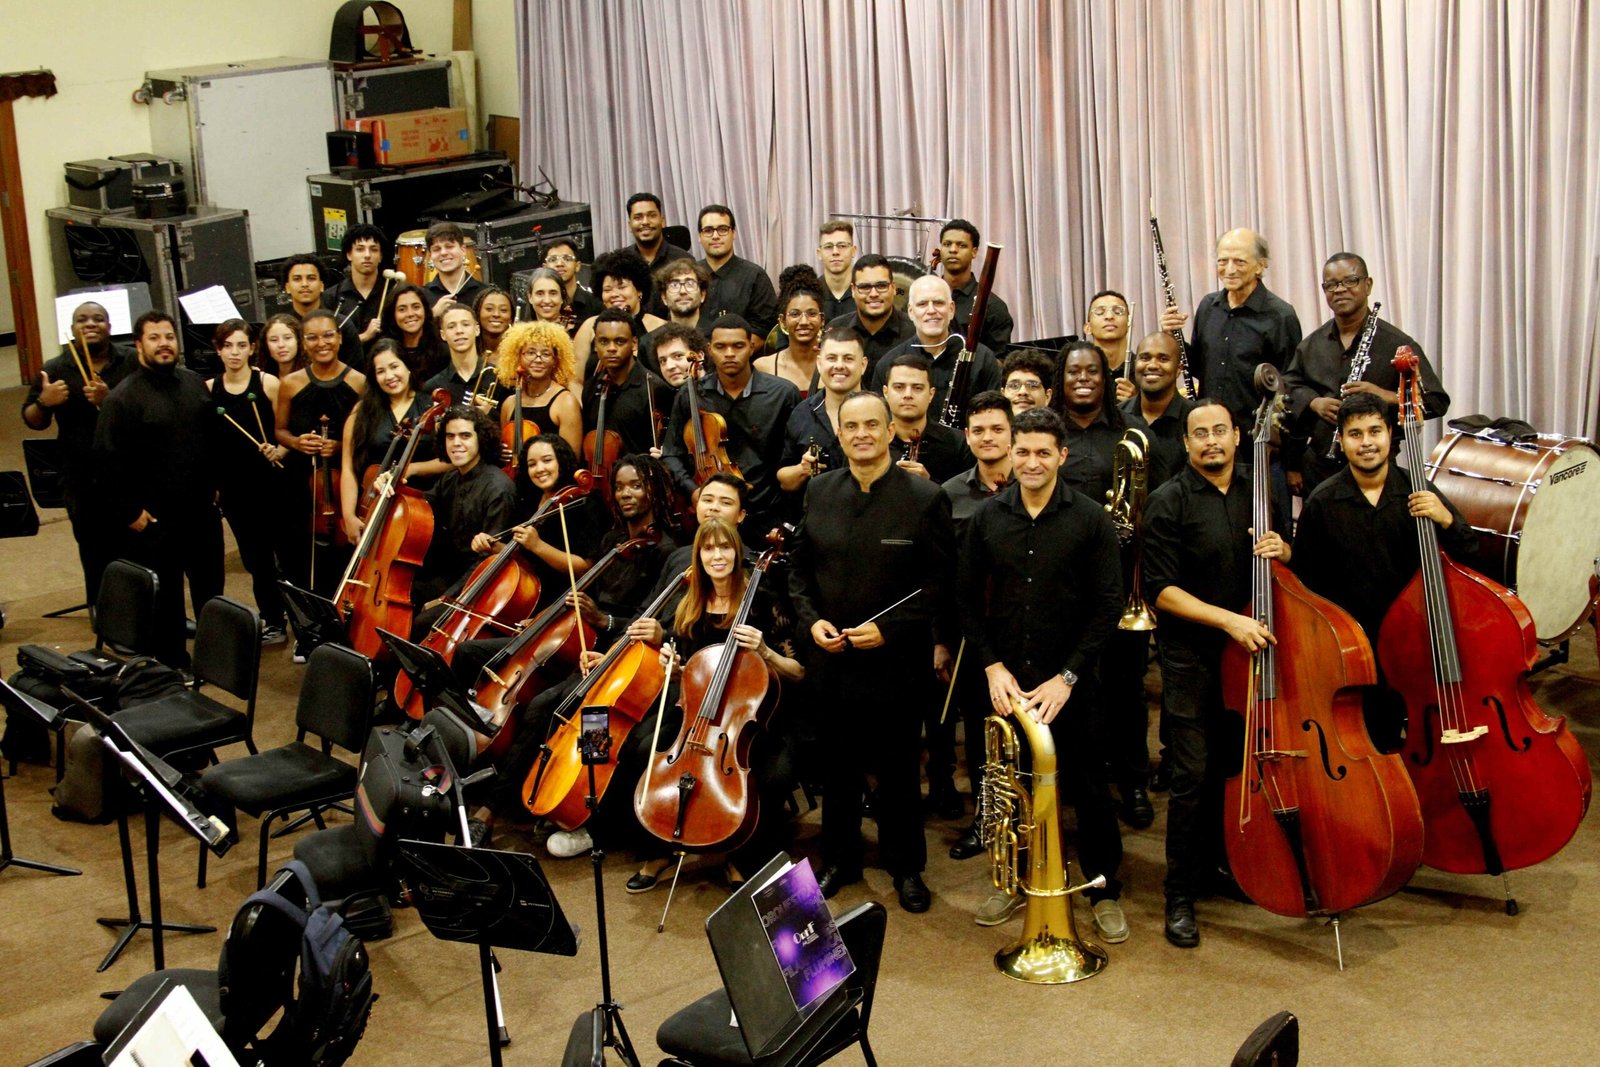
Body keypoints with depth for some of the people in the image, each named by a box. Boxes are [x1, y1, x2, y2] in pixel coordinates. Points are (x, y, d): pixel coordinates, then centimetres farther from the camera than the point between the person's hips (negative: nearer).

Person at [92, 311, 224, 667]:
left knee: (210, 585, 17)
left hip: (201, 511, 5)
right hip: (155, 519, -5)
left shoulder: (195, 384, 6)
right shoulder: (122, 398, -13)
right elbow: (108, 462, -14)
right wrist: (129, 513, -14)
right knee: (165, 597, 5)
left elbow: (214, 437, 18)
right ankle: (173, 663, 18)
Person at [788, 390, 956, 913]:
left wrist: (889, 628, -17)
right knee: (838, 767, 15)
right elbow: (799, 564, 11)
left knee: (900, 770, 10)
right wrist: (810, 618, -5)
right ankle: (839, 860, 32)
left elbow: (942, 580, -9)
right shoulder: (819, 491, 3)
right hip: (831, 657, 3)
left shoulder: (924, 497, -10)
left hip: (897, 661, -3)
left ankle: (906, 867, 26)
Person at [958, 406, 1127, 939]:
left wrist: (1067, 676, -12)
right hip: (1004, 680, 2)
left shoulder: (1091, 519, -5)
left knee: (1089, 788, 6)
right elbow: (967, 600, 5)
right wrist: (992, 666, -6)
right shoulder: (986, 518, 2)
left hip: (1070, 684, -2)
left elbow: (1109, 605, -7)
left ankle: (1104, 891, 20)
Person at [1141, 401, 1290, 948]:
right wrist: (1228, 619, -21)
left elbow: (1289, 555, 20)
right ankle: (1181, 895, 3)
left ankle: (1220, 864, 31)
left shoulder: (1259, 487, 8)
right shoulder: (1169, 502, -7)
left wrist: (1280, 549, -4)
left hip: (1252, 650, 5)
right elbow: (1160, 590, -13)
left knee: (1237, 767, 12)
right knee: (1194, 775, -6)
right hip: (1192, 658, -5)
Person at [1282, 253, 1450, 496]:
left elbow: (1437, 402, -6)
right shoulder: (1311, 345, 12)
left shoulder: (1396, 345, -4)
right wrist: (1313, 402, -4)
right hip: (1317, 470, 4)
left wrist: (1384, 396, -23)